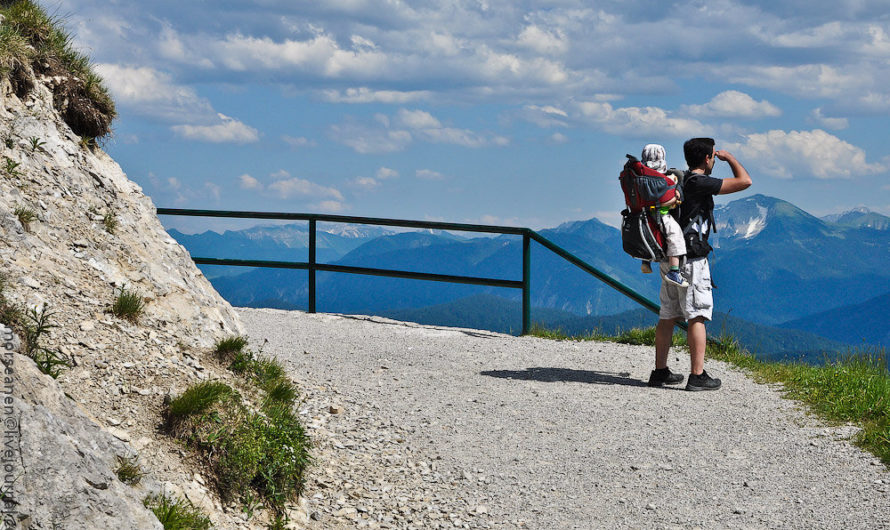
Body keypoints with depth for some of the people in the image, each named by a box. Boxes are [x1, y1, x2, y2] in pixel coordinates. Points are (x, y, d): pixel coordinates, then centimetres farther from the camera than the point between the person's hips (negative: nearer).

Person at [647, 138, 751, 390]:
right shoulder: (700, 183, -14)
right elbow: (744, 181, -16)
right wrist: (729, 157, 2)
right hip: (691, 260, -9)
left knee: (668, 315, 11)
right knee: (697, 316, -6)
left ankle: (660, 371, 15)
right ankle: (697, 376, -8)